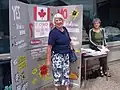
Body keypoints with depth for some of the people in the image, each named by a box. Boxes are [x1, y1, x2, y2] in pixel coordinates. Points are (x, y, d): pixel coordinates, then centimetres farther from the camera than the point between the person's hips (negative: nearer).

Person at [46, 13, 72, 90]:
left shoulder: (65, 29, 4)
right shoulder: (53, 32, -15)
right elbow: (49, 47, -18)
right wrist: (48, 60, -19)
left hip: (66, 54, 6)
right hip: (57, 56, -6)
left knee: (66, 71, 13)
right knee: (57, 72, 1)